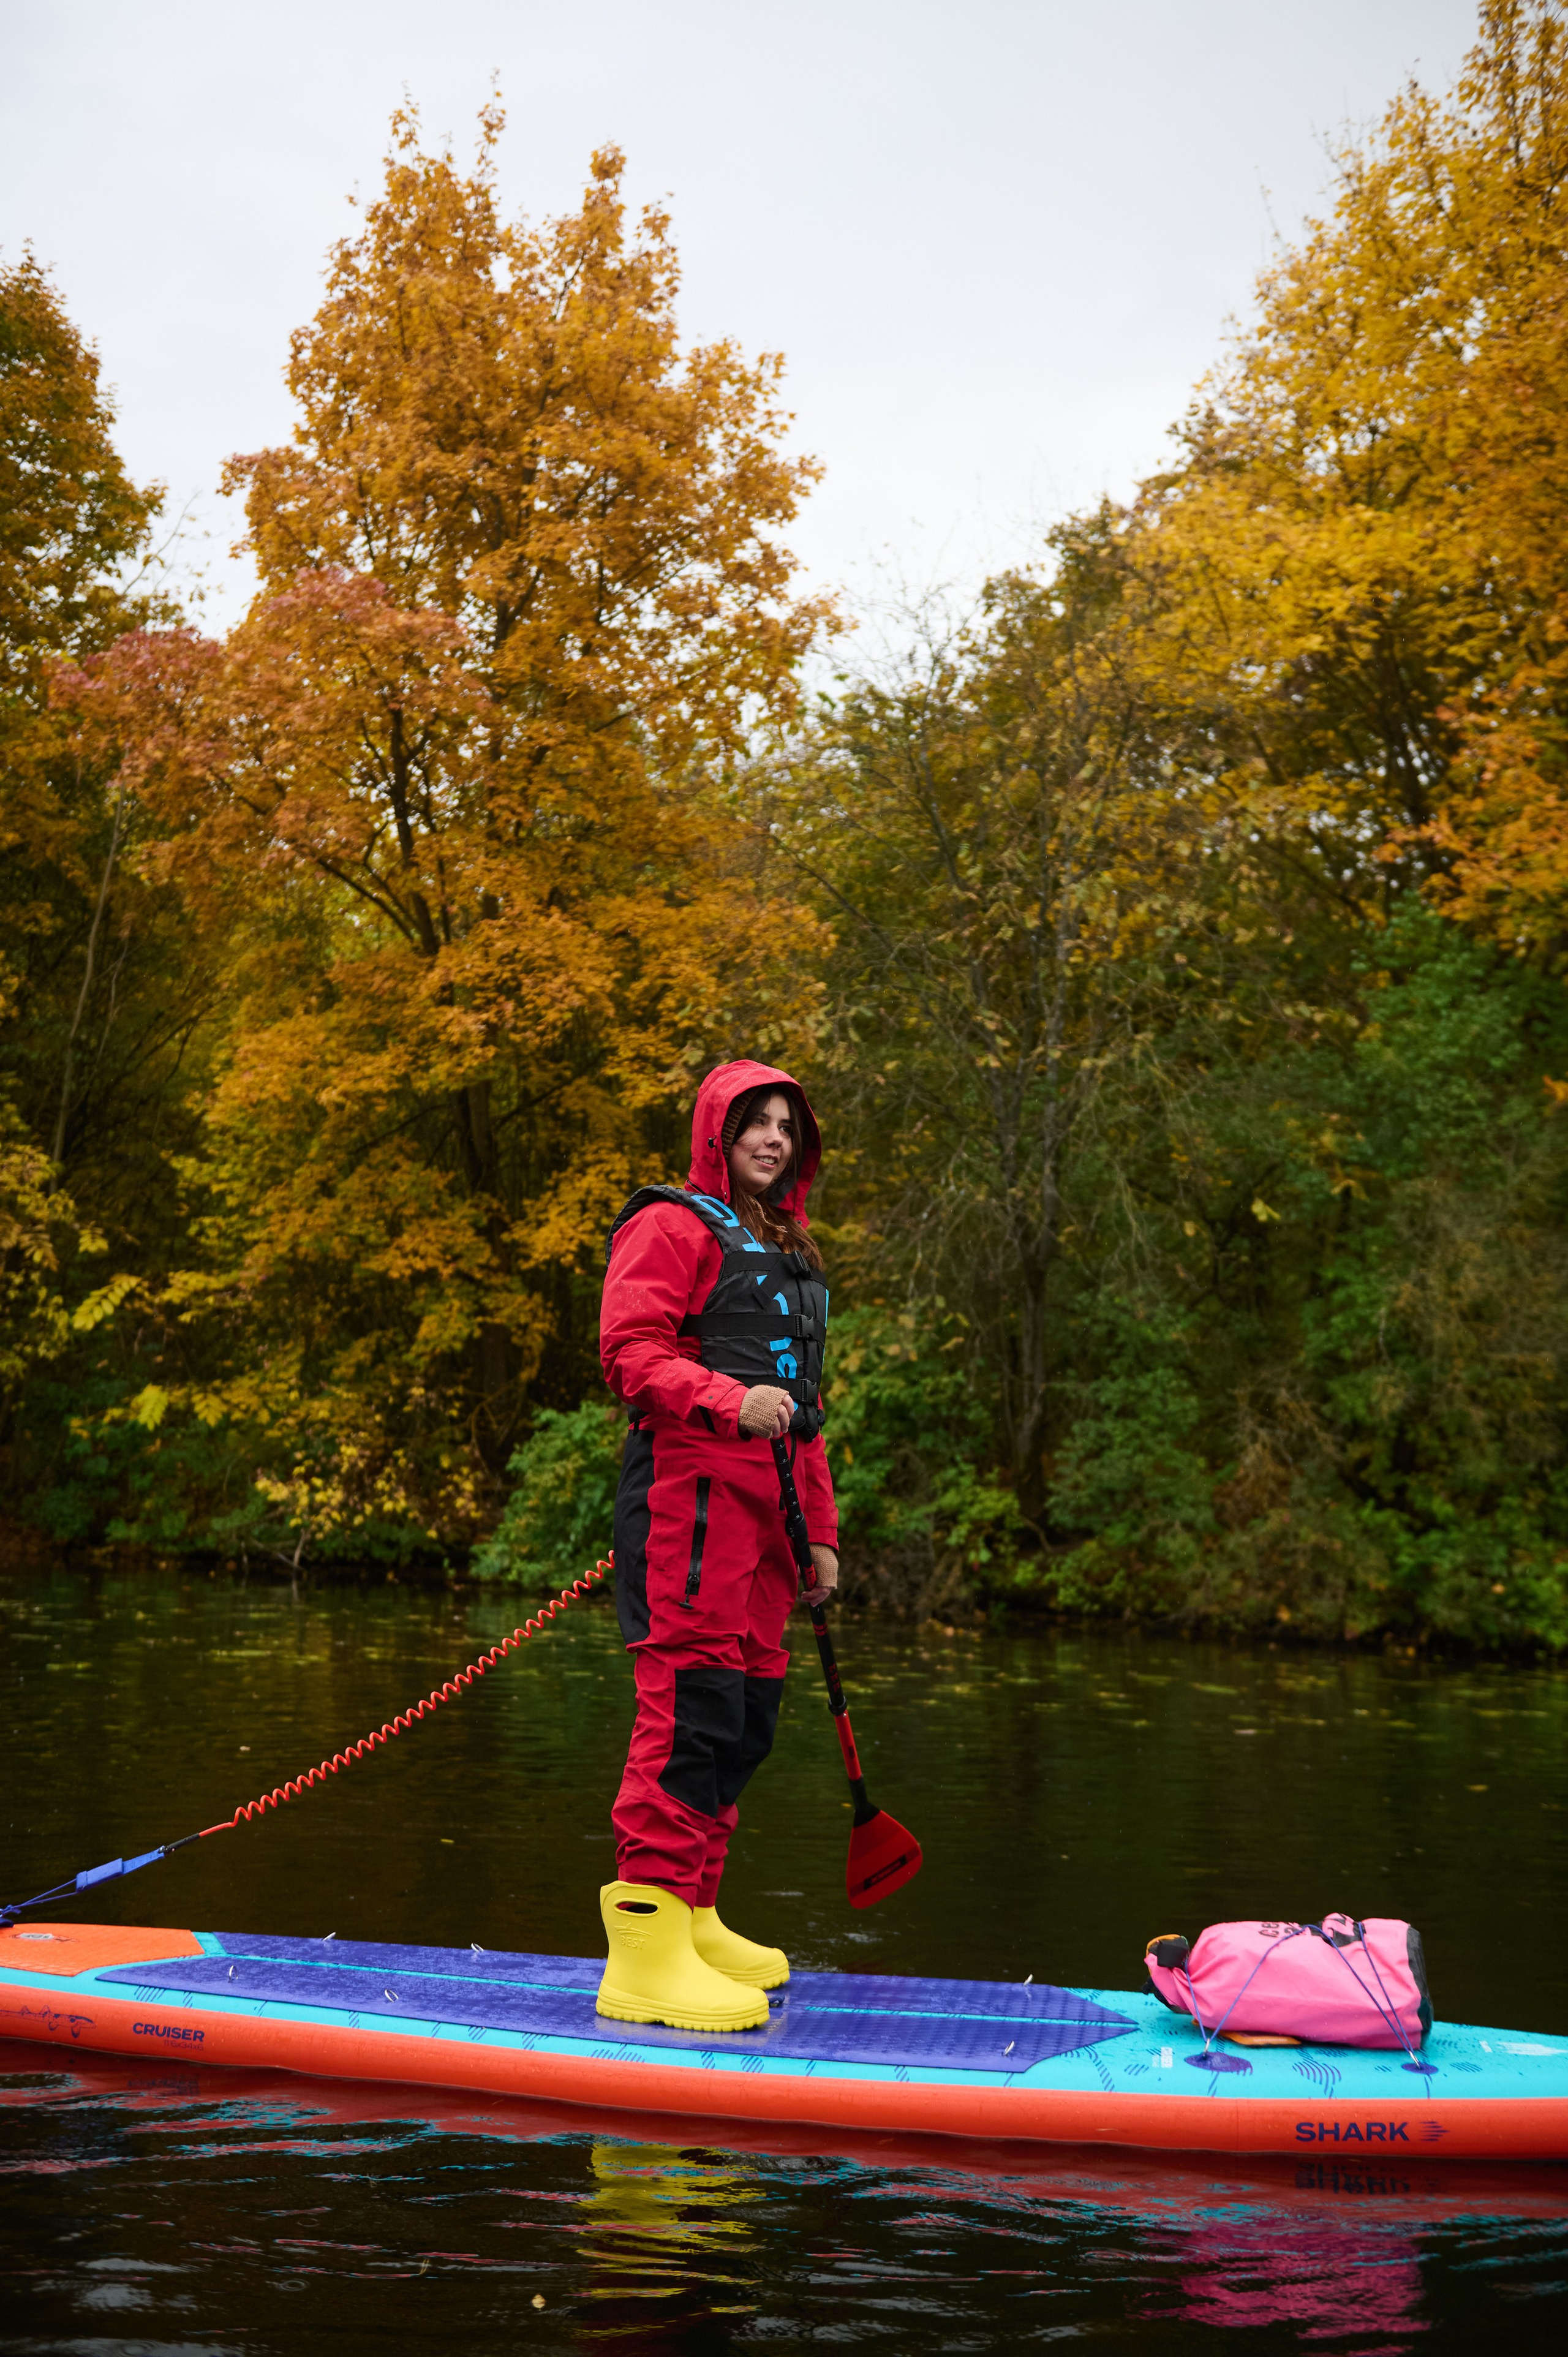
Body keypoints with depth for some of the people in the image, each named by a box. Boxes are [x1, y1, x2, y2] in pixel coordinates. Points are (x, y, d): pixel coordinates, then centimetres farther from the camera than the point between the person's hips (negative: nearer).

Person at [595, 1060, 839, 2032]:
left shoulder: (788, 1252, 28)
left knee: (749, 1714, 8)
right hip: (690, 1489, -9)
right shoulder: (674, 1227, 1)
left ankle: (693, 1921, 17)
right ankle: (645, 1944, -16)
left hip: (764, 1507, 9)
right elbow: (630, 1351, -11)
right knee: (694, 1703, -15)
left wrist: (820, 1532, 25)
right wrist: (731, 1401, -24)